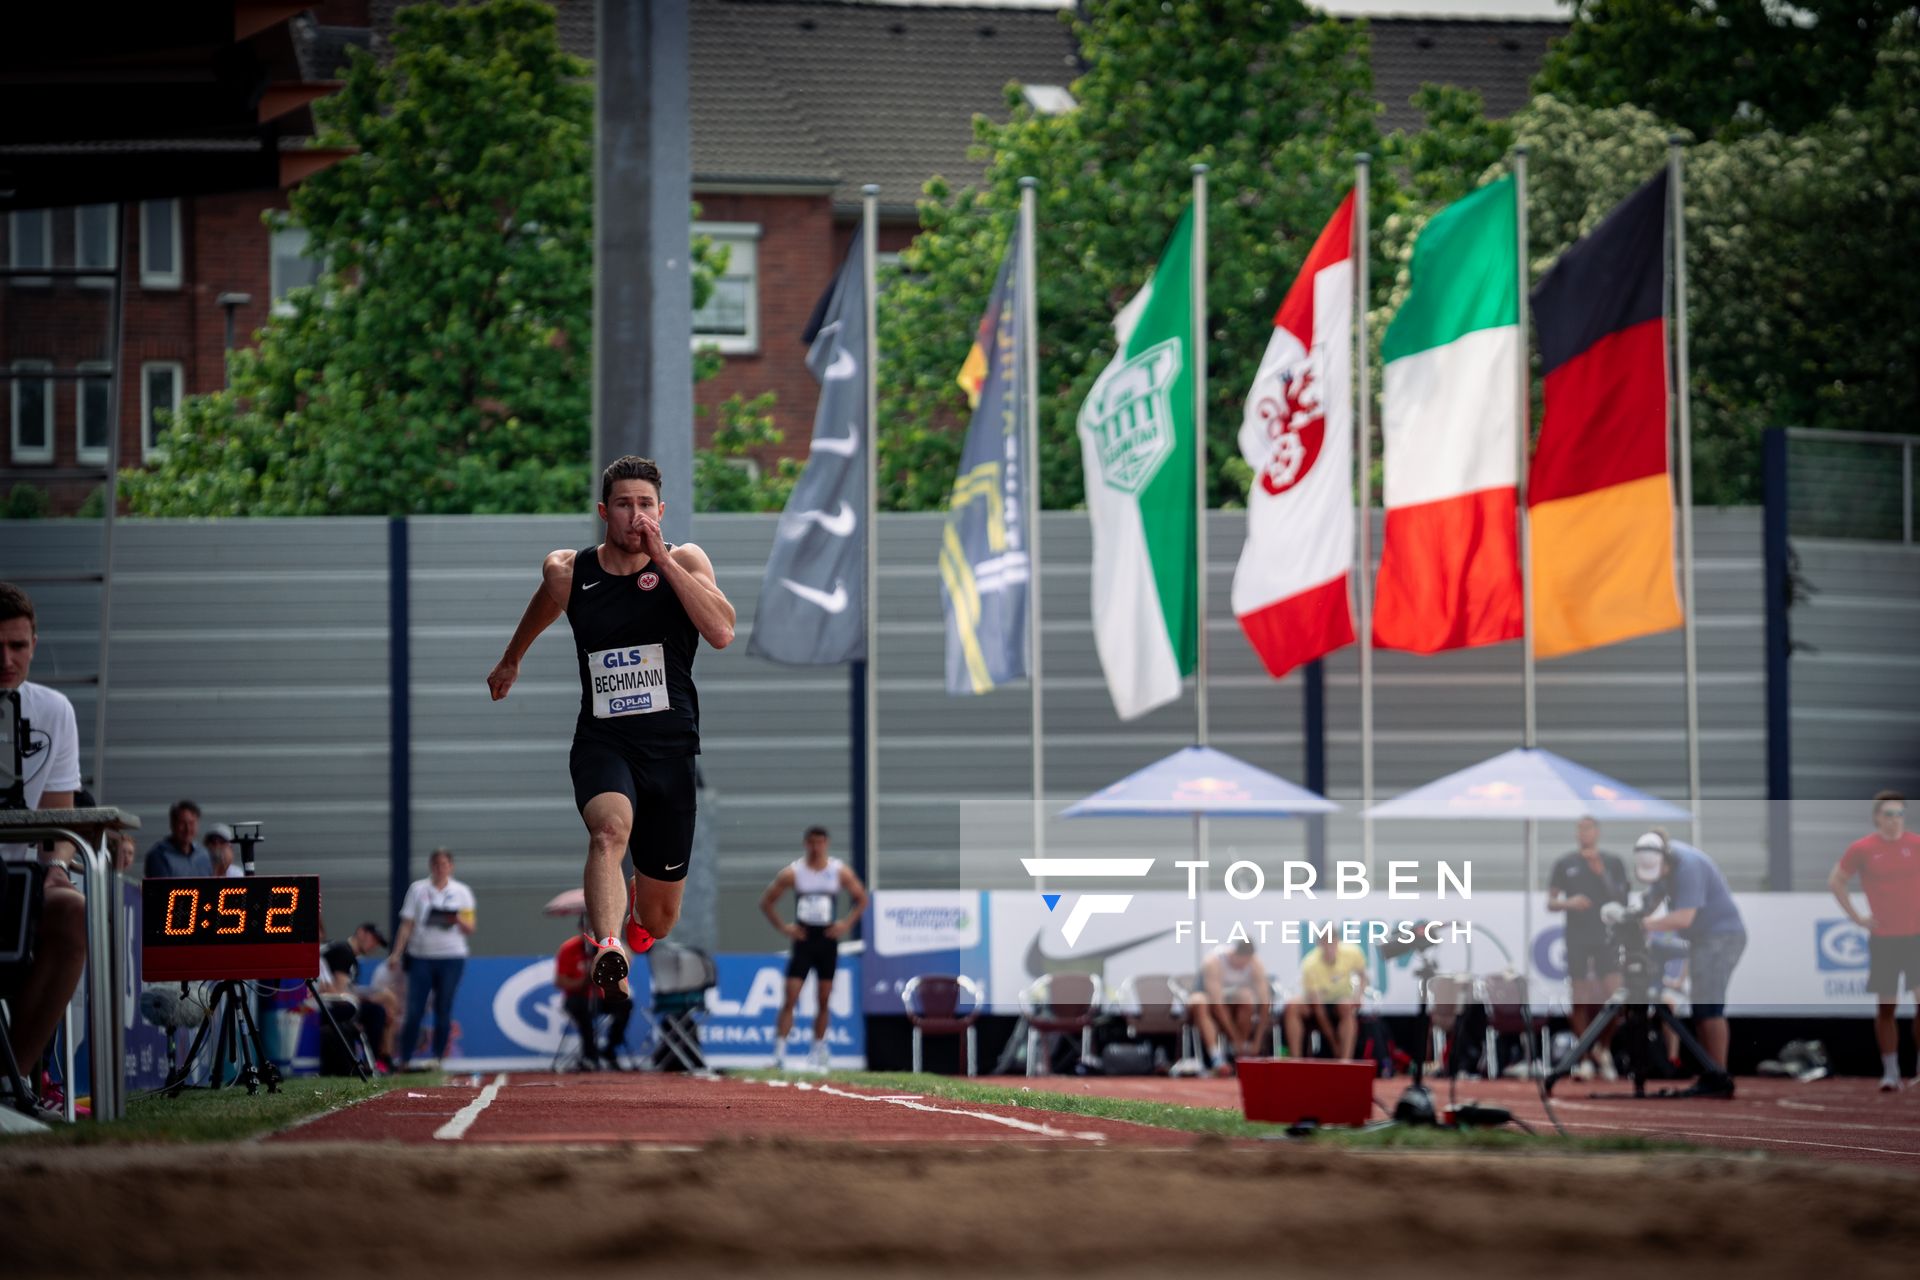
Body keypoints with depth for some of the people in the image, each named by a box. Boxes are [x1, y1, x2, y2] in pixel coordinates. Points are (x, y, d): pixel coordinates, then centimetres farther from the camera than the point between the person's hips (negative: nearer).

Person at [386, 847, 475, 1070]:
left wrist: (458, 921, -15)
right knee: (414, 1010, -7)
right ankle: (404, 1059, -3)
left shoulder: (461, 892, 10)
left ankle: (437, 1058, 6)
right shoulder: (418, 889, 9)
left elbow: (470, 931, 7)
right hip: (421, 957, 0)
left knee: (443, 1010, 0)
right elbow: (407, 925, 6)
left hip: (451, 959, 0)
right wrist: (396, 953, -3)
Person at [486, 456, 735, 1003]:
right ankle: (608, 953, -58)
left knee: (659, 916, 10)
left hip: (671, 747, 1)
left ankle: (630, 934, 49)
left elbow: (722, 633, -19)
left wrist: (662, 559, -20)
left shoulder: (685, 561, -2)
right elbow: (542, 607, 26)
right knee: (610, 830, -37)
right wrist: (511, 660, 41)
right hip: (602, 740, -1)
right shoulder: (569, 572, 2)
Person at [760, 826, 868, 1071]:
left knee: (824, 1000, 6)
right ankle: (779, 1052, -13)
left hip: (827, 940, 2)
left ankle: (818, 1053, 15)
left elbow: (861, 898, 11)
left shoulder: (840, 871, 1)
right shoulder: (792, 872, -3)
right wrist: (783, 927, -6)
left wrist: (846, 923, -1)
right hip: (803, 939, -2)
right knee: (790, 998, -10)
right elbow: (766, 903, 4)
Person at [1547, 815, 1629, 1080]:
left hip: (1606, 936, 0)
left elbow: (1622, 899, 2)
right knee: (1580, 1000, -1)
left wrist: (1602, 875, -11)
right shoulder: (1565, 865, 7)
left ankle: (1604, 1050, 7)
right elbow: (1550, 903, 8)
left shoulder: (1613, 863, 8)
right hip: (1577, 937, 0)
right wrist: (1569, 903, -14)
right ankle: (1586, 1057, 8)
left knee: (1614, 994, -11)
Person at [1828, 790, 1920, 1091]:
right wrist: (1856, 916, 2)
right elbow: (1836, 882, 10)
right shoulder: (1861, 849, 0)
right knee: (1886, 1006, 3)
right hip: (1882, 938, 0)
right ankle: (1890, 1071, 9)